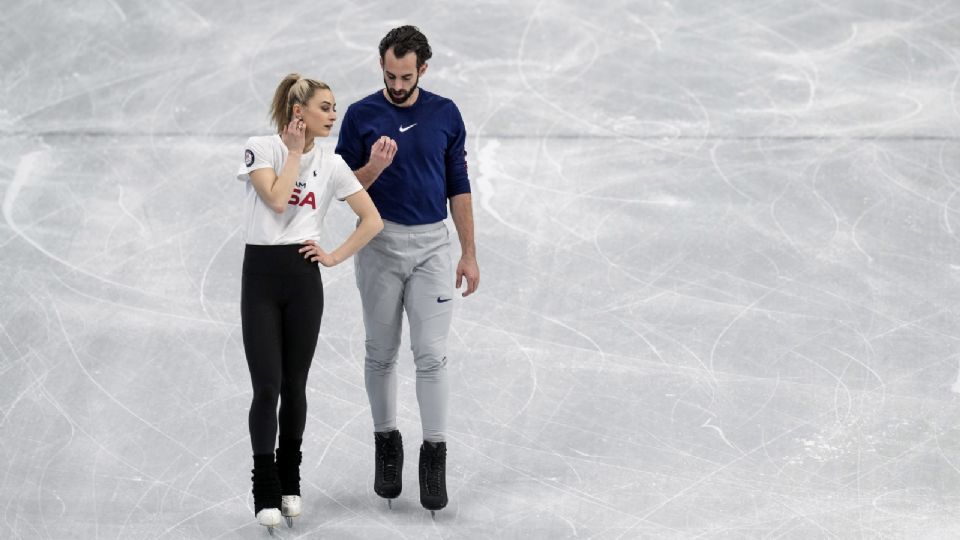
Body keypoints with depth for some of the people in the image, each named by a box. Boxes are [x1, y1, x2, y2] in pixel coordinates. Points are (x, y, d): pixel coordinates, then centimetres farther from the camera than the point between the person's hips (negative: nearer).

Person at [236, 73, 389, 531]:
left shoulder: (331, 164, 4)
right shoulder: (261, 148, -3)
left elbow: (372, 221, 7)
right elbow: (276, 199, -19)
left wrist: (335, 256, 0)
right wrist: (295, 151, -9)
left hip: (303, 277, 2)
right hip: (261, 275, -2)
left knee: (294, 385, 8)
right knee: (266, 387, -6)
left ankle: (290, 482, 23)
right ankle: (266, 493, -1)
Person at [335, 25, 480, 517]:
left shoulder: (446, 115, 1)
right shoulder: (361, 115, -5)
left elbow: (457, 185, 6)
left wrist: (469, 253, 3)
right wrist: (374, 167, -25)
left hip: (432, 245, 0)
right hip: (380, 245, 0)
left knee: (431, 353, -5)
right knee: (381, 352, 9)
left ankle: (434, 455, 0)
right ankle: (386, 442, 23)